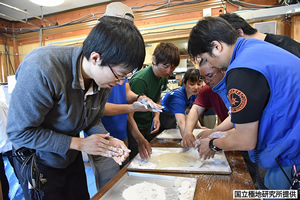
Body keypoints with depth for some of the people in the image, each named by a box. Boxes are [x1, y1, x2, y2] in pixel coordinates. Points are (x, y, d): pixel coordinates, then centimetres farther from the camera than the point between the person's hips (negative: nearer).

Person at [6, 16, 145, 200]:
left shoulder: (105, 75, -15)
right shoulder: (41, 69, -34)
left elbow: (93, 119, -1)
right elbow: (19, 132, -26)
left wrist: (108, 141, -20)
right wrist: (80, 144, -25)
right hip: (37, 159, -5)